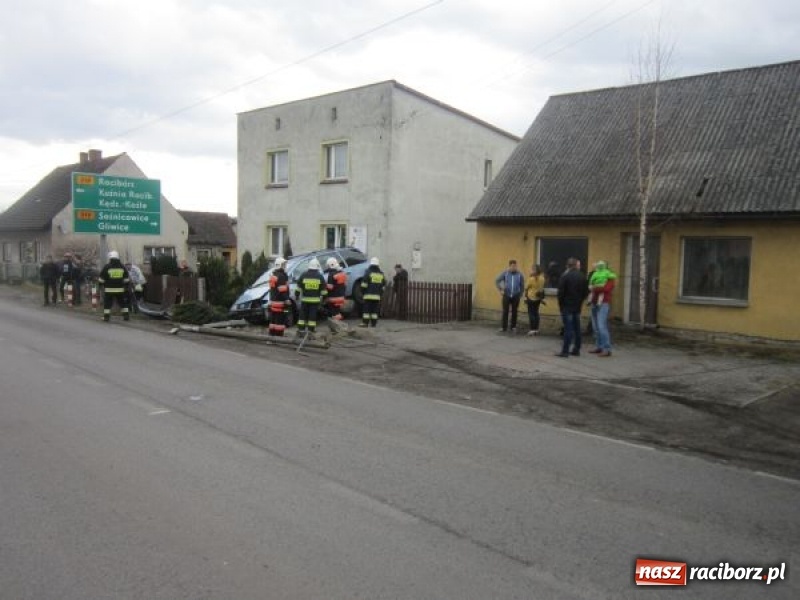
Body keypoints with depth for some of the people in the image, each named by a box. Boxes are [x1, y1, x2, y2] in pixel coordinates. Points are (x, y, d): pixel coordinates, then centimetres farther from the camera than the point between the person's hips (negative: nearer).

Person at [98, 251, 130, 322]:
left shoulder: (107, 267, -6)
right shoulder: (122, 267, 4)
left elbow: (101, 279, -2)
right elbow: (126, 279, 7)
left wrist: (100, 284, 16)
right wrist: (126, 286, 18)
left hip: (109, 290, -2)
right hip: (120, 289, 3)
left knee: (107, 304, 4)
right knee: (123, 303, 12)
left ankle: (106, 317, 3)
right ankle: (126, 316, 10)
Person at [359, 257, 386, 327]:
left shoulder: (368, 272, -4)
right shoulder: (381, 274, 12)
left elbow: (364, 284, -7)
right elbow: (383, 285, 15)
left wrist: (362, 292, 3)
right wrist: (381, 294, 21)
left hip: (368, 295, -4)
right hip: (377, 296, 4)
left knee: (366, 309, -4)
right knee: (375, 310, 6)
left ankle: (365, 323, -7)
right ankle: (374, 323, 5)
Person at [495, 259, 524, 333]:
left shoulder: (519, 274, 0)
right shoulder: (505, 273, -1)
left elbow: (522, 285, 6)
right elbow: (497, 280, 4)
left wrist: (520, 295, 5)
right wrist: (500, 290, -1)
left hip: (515, 296, 0)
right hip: (506, 295, 0)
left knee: (514, 312, 5)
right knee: (505, 311, -2)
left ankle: (513, 327, 16)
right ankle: (504, 327, 6)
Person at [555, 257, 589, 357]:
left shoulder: (565, 276, -12)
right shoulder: (582, 277, 6)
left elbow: (561, 292, -13)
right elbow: (586, 292, 9)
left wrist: (560, 304, -1)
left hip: (567, 306, -5)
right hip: (578, 306, 6)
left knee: (568, 328, -7)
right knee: (576, 328, 12)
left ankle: (565, 351, -7)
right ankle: (576, 350, 17)